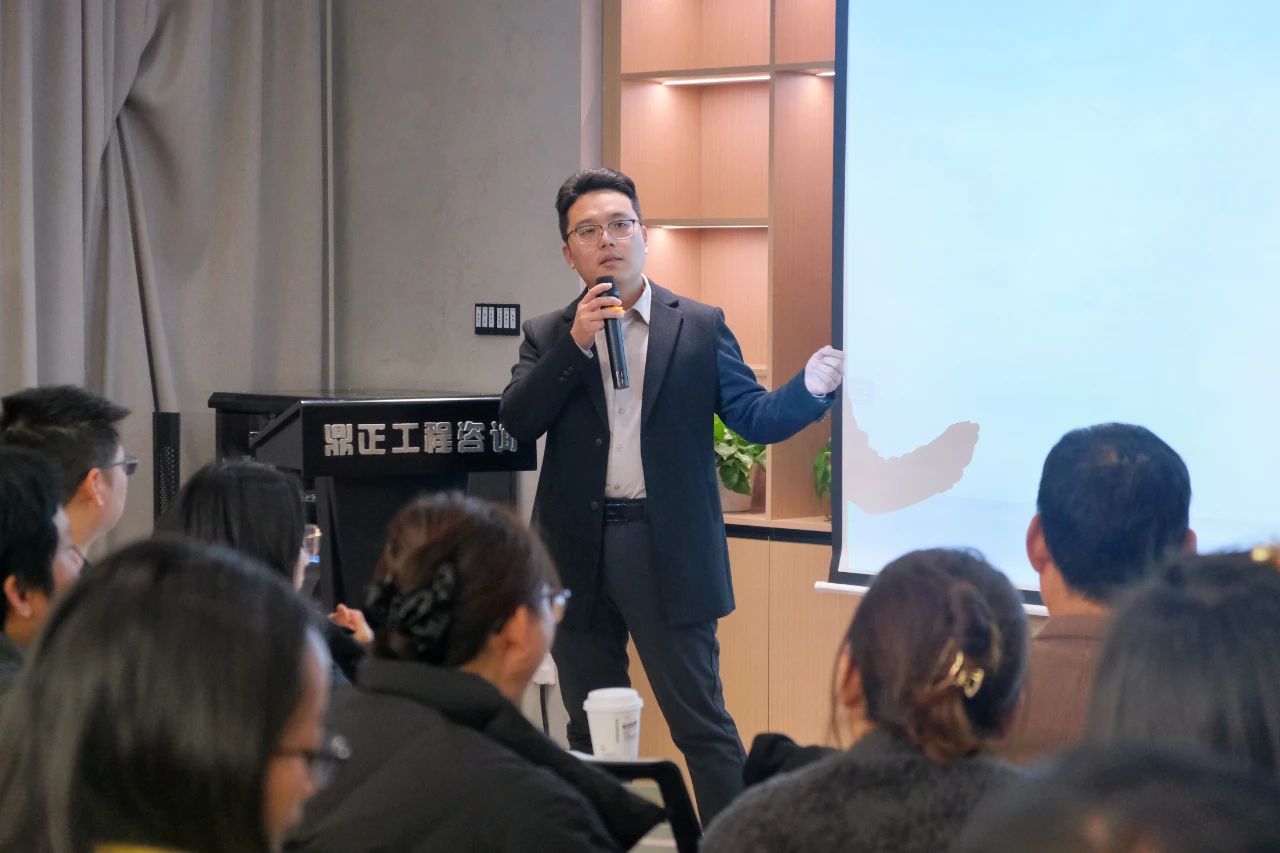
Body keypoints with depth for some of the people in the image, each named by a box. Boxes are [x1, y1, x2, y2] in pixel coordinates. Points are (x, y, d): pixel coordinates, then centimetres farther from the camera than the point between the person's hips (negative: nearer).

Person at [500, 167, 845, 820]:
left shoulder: (700, 326, 2)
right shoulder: (548, 337, 7)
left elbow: (755, 418, -4)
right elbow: (516, 424, -6)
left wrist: (813, 388, -23)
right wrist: (575, 343, -15)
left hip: (666, 549, -3)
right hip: (578, 552, 3)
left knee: (701, 722, -2)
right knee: (591, 729, 13)